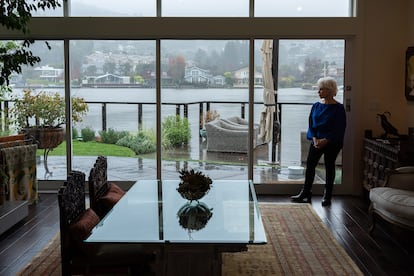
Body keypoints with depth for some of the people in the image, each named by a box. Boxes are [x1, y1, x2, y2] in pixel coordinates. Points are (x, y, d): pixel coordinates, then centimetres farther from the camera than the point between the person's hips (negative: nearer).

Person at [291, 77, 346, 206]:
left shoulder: (338, 108, -8)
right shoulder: (316, 106, 6)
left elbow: (339, 129, -11)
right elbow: (311, 125, 7)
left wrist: (325, 141, -18)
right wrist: (314, 138, -9)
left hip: (331, 143, -4)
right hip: (316, 141, 4)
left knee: (329, 168, 5)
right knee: (310, 165, 1)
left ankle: (327, 196, 16)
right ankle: (306, 194, 9)